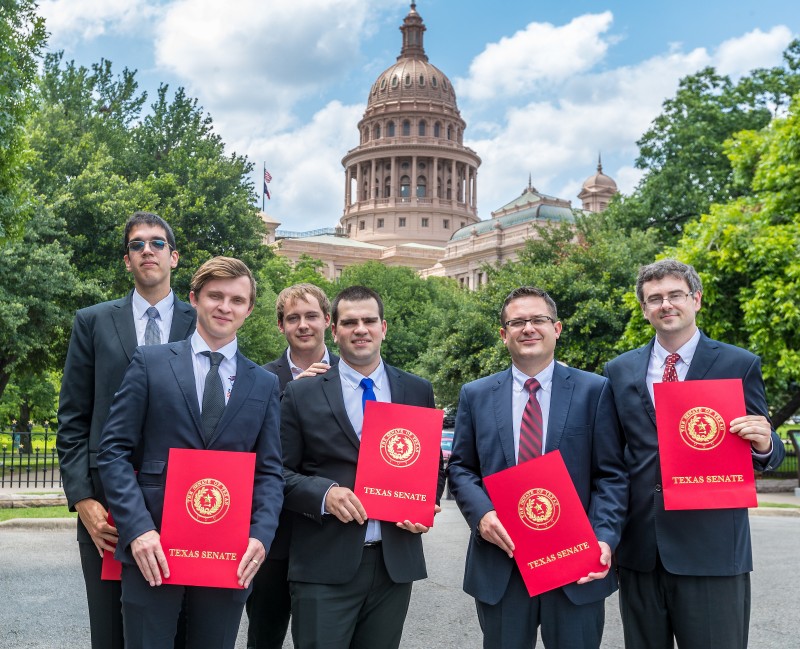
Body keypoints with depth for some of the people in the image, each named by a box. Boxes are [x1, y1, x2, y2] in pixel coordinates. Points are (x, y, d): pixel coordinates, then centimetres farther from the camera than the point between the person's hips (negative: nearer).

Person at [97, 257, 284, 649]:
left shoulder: (265, 384, 10)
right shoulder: (150, 363, 3)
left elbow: (270, 472, 8)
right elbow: (114, 451, -2)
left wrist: (261, 535, -8)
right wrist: (138, 529, -13)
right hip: (154, 550, -2)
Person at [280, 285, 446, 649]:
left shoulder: (418, 392, 9)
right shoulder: (301, 395, 1)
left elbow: (434, 464, 16)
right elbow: (278, 471, 0)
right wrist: (323, 493, -17)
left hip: (396, 562, 3)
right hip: (324, 566, -2)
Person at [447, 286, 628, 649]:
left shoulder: (594, 391, 1)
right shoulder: (475, 396, 7)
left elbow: (611, 474, -1)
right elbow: (460, 468, 8)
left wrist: (605, 538, -15)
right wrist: (481, 513, -11)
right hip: (500, 563, 2)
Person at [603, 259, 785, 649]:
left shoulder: (739, 365, 1)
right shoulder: (619, 371, 9)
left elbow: (764, 451, 4)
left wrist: (764, 445, -19)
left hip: (712, 548, -3)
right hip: (638, 548, 3)